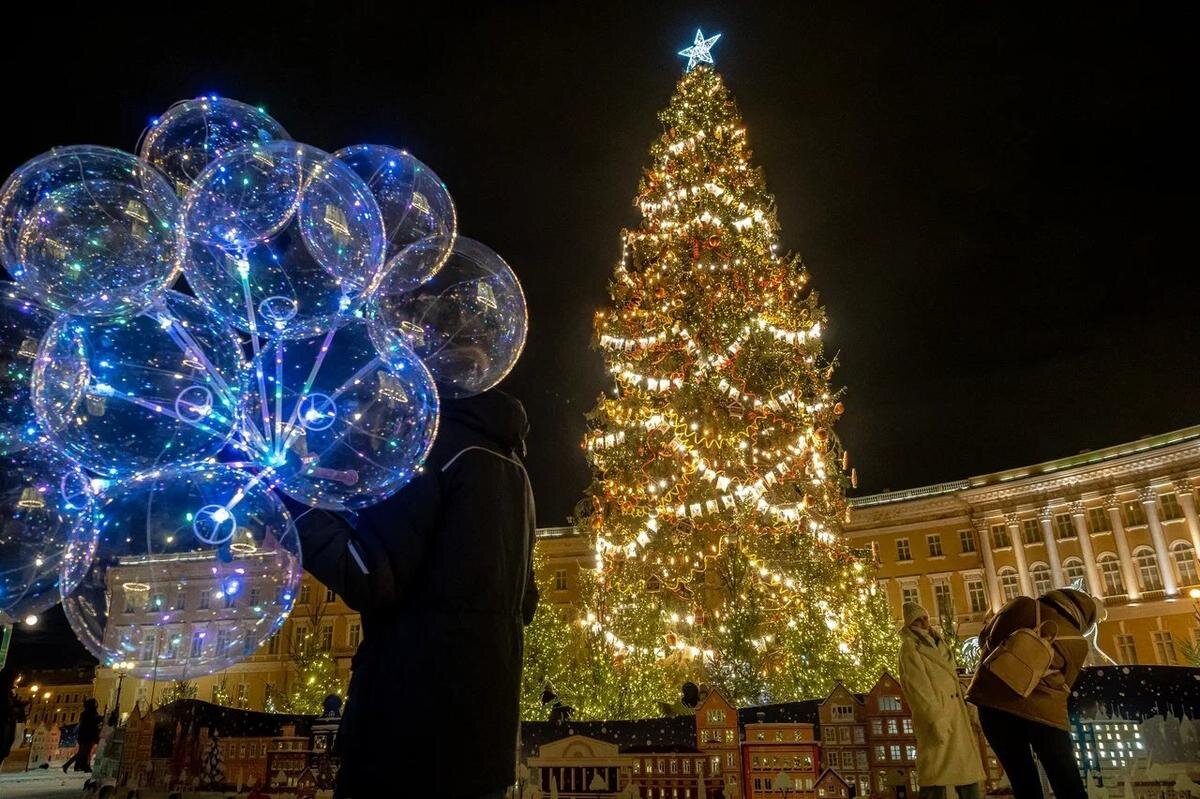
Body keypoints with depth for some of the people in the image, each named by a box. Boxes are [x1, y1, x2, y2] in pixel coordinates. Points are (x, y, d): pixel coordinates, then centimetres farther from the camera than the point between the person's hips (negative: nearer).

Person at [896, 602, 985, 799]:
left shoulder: (938, 642, 24)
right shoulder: (910, 646, 0)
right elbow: (917, 686, -11)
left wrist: (967, 715, 14)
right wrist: (936, 720, -20)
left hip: (957, 716, 8)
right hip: (937, 716, -8)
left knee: (968, 772, 7)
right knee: (937, 777, -12)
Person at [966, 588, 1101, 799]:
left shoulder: (1023, 605, 5)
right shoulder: (1078, 643, 6)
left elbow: (985, 638, 11)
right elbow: (1064, 686, 13)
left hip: (993, 702, 2)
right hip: (1042, 710, -2)